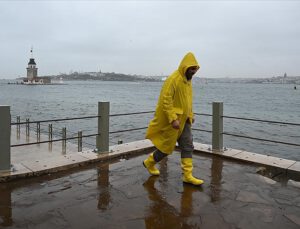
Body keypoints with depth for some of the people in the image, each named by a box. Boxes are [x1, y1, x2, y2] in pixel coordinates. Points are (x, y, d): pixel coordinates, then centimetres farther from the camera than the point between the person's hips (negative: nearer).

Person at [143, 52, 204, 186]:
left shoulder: (187, 80, 10)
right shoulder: (173, 79, -19)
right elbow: (165, 100, -24)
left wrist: (191, 115, 16)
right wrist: (173, 118, -27)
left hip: (184, 120, 8)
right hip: (172, 121, -8)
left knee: (188, 146, 4)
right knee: (167, 147, 5)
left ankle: (188, 175, 11)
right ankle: (149, 162, 29)